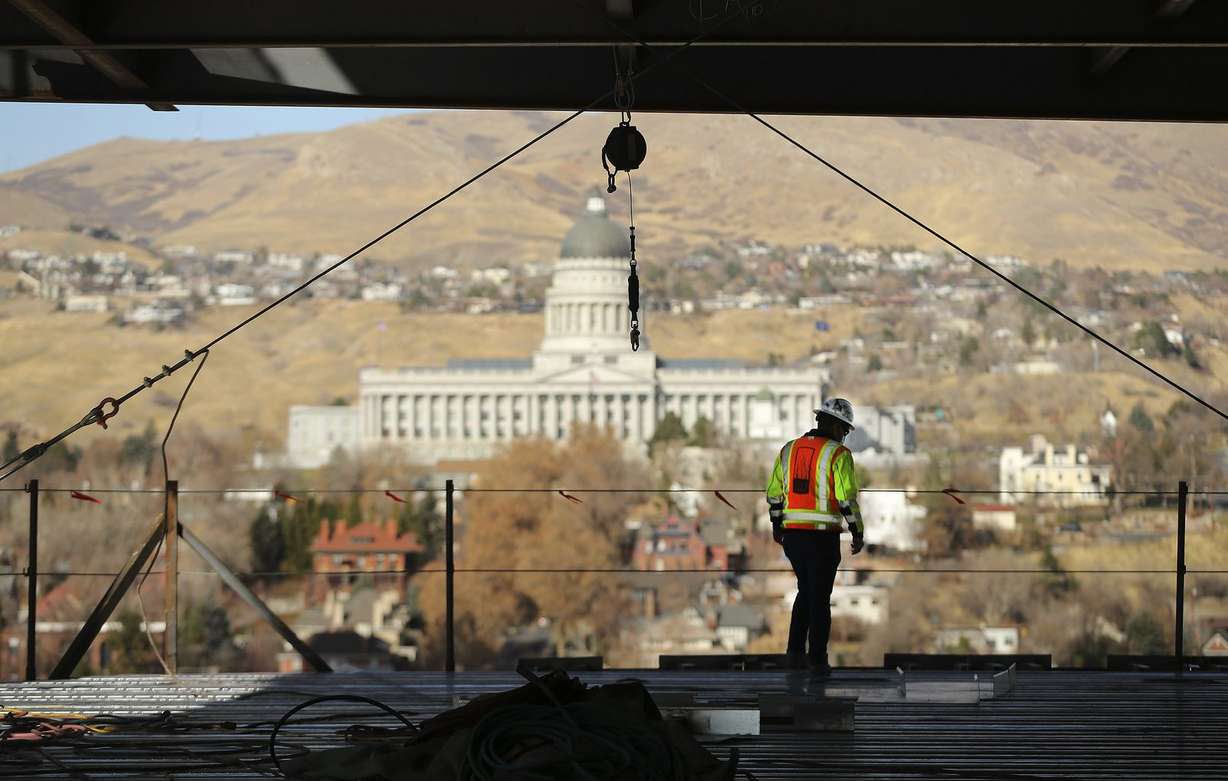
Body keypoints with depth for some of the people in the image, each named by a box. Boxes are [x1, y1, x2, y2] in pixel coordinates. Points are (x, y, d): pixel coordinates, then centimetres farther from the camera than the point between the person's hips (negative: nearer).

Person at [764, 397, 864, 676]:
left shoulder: (789, 449, 7)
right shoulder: (838, 454, -10)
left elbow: (774, 493, 11)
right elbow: (847, 498, -15)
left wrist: (776, 525, 24)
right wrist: (858, 534, -5)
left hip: (792, 535, 5)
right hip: (823, 537, -5)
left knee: (806, 590, 20)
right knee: (819, 598, 5)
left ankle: (795, 652, 13)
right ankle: (817, 660, 7)